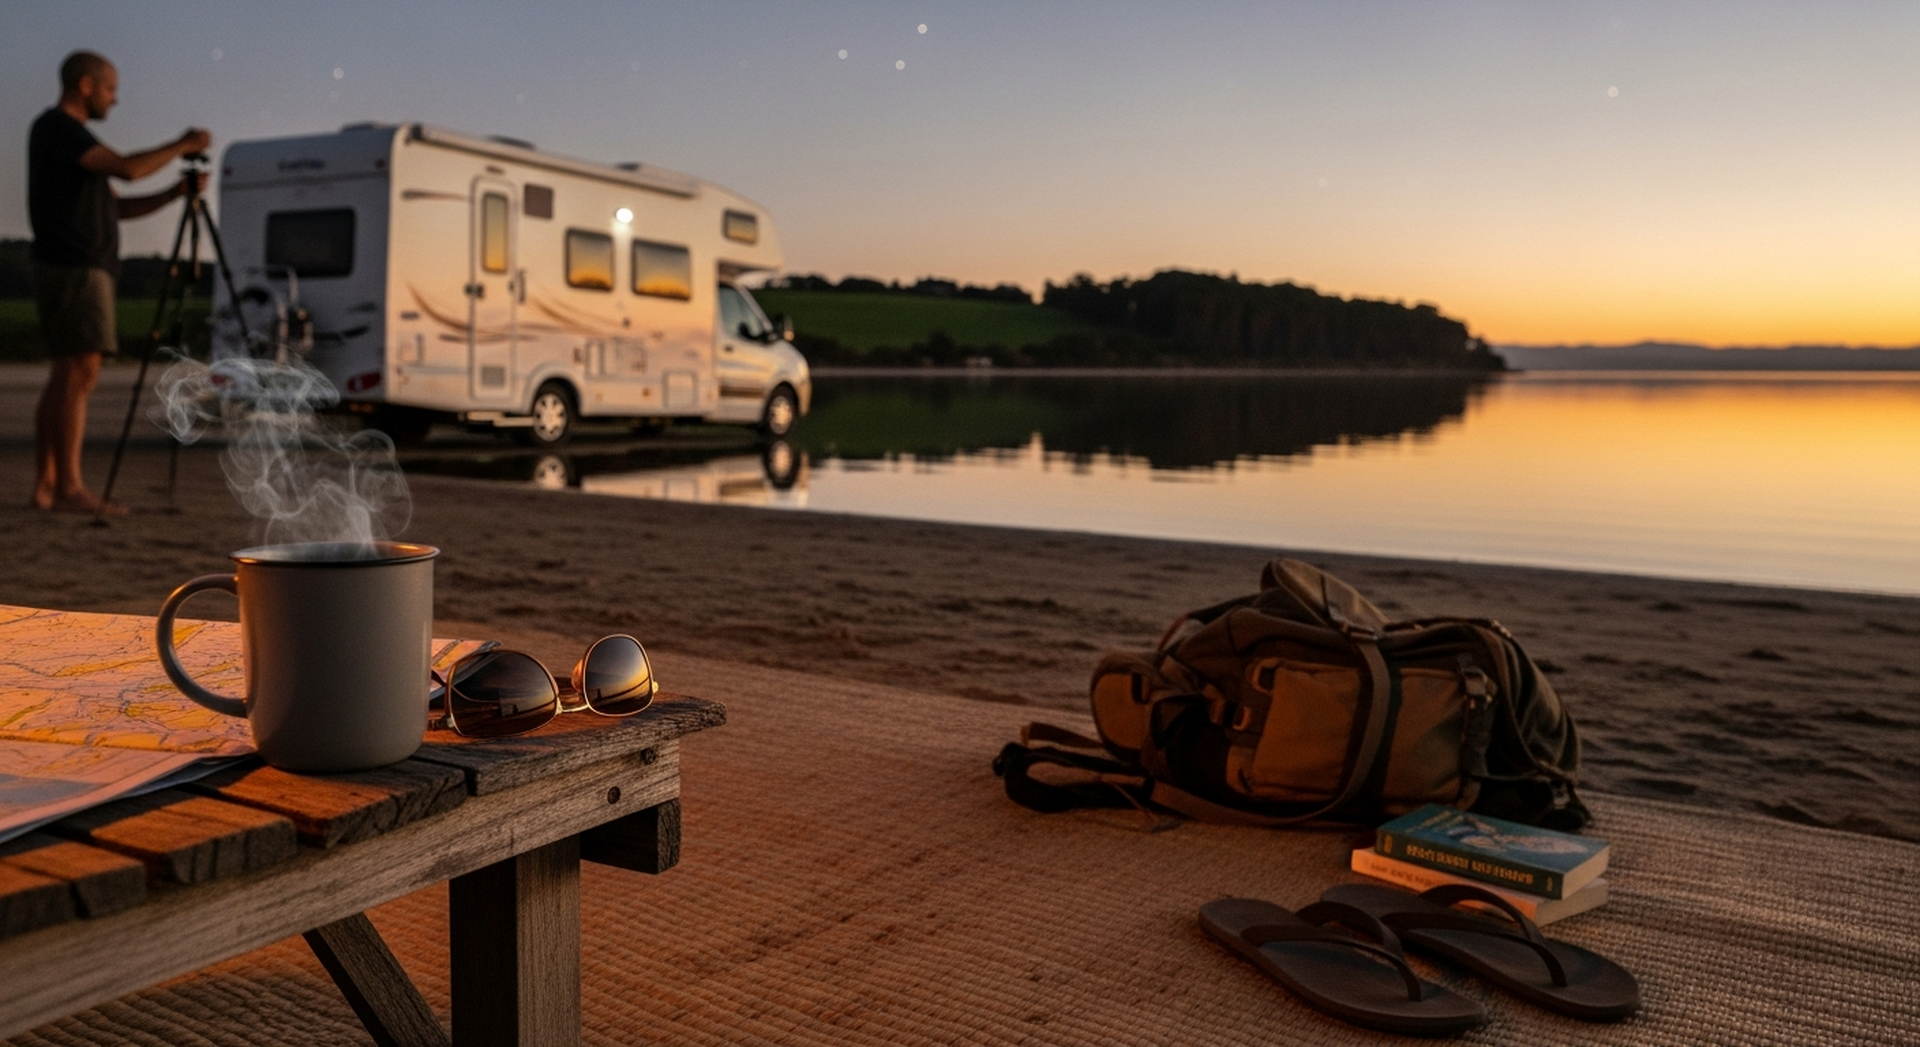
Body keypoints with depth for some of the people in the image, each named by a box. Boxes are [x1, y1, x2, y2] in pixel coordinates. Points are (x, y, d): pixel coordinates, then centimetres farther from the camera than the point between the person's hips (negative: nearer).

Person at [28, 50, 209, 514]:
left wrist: (176, 192, 10)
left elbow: (117, 207, 21)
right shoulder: (56, 126, -6)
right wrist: (181, 146, -6)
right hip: (74, 268, -10)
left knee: (65, 377, 7)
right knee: (81, 374, -13)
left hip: (76, 270, 10)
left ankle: (46, 485, 7)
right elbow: (127, 169, -18)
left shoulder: (70, 133, 24)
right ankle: (69, 487, -15)